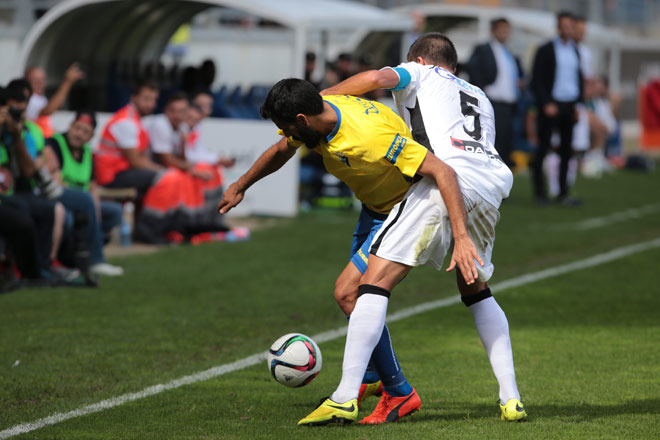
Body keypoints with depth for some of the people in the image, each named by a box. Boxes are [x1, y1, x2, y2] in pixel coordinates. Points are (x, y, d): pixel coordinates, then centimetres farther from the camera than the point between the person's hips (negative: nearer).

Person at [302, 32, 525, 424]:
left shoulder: (421, 73, 22)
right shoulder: (479, 97, 38)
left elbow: (378, 78, 1)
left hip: (447, 178, -6)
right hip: (494, 182, 6)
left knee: (376, 280, -5)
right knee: (477, 291, 26)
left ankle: (345, 396, -16)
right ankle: (511, 399, 16)